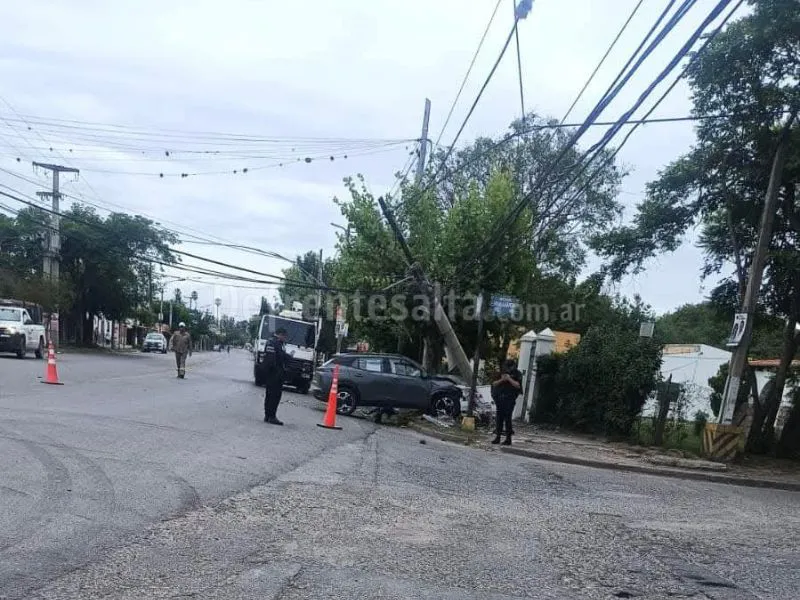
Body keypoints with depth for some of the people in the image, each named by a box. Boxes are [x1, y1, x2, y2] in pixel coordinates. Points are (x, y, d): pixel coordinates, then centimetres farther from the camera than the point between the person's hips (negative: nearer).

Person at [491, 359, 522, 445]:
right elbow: (494, 384, 10)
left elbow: (518, 385, -10)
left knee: (507, 418, -9)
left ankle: (508, 438, -4)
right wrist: (501, 380, -7)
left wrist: (509, 379, -16)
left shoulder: (517, 374, 2)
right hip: (499, 398, 5)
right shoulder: (502, 373, 14)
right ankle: (497, 437, 12)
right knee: (499, 418, 7)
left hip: (509, 399, -5)